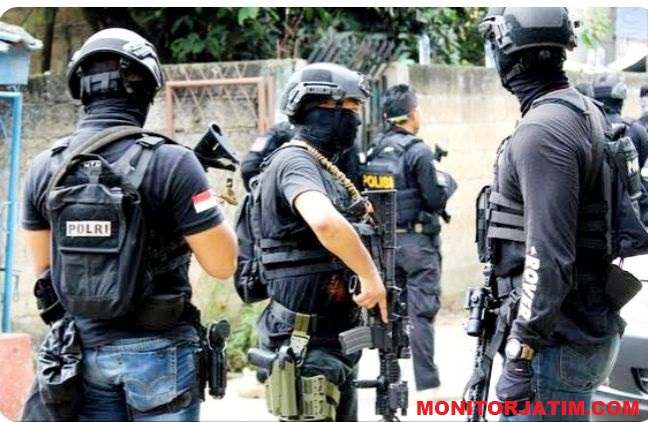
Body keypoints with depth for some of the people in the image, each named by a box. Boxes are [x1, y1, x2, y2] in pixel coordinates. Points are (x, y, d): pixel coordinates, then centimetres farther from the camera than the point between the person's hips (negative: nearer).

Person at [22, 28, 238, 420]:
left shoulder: (45, 167, 0)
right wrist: (205, 188, 3)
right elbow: (223, 263, -11)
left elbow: (43, 264, 12)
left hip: (83, 349, 4)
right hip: (157, 349, -4)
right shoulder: (171, 162, -15)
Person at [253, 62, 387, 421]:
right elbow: (325, 223, -35)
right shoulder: (294, 163, -15)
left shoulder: (323, 167, 14)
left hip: (334, 336, 10)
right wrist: (371, 277, -25)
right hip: (305, 342, -10)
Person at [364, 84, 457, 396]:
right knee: (421, 311, -4)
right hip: (417, 241, -7)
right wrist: (449, 182, 4)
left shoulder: (373, 151, 6)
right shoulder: (418, 151, -15)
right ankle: (426, 381, -3)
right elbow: (437, 198, -14)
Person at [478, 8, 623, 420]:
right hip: (592, 322, 10)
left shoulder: (541, 130, -18)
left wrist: (522, 349, -20)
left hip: (559, 339, -10)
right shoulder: (587, 111, 12)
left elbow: (548, 256, -23)